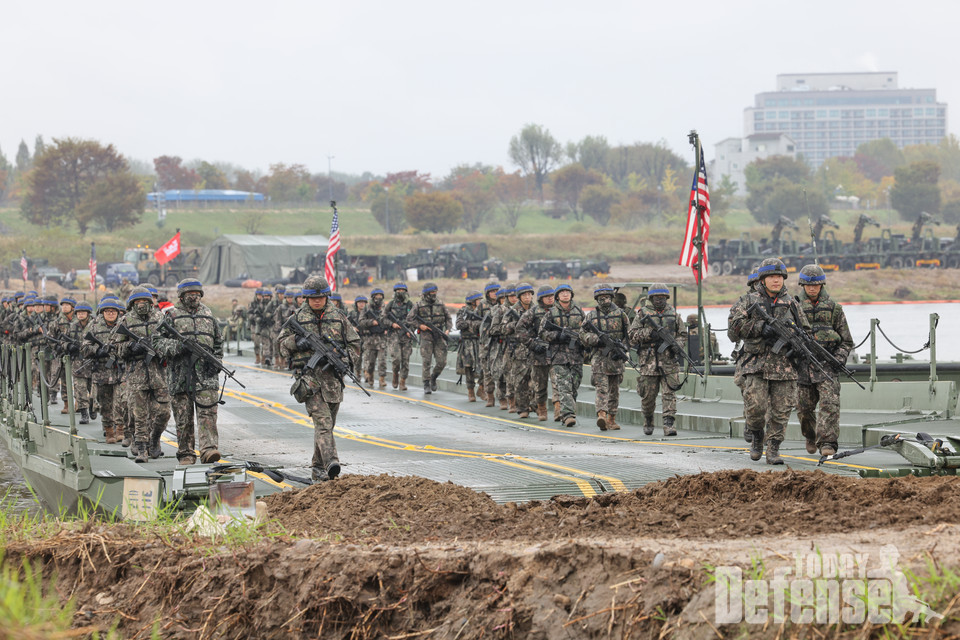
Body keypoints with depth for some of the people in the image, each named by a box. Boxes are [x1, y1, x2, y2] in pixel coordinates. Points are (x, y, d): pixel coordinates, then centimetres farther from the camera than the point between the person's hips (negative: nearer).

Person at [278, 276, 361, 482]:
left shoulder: (338, 316, 9)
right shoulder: (297, 318, 5)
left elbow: (354, 344, 13)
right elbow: (283, 345, 11)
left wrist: (343, 359, -5)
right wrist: (295, 341, -11)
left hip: (332, 376, 3)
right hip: (308, 376, -3)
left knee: (328, 423, 9)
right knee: (322, 421, -18)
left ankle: (318, 467, 22)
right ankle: (331, 463, -32)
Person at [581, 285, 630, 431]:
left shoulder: (620, 314, 8)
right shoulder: (591, 316, 8)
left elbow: (629, 335, 8)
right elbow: (583, 335, 3)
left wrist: (622, 348, -7)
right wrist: (597, 338, -15)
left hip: (616, 357, 2)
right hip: (598, 357, -2)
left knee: (614, 390, 7)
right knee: (601, 387, -14)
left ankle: (611, 419, 14)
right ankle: (602, 415, -27)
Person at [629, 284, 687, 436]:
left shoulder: (673, 313, 11)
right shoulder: (643, 314, 2)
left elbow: (682, 334, 17)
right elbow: (632, 335, -2)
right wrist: (649, 333, -16)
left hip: (669, 360, 1)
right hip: (649, 361, -1)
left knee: (669, 393, -8)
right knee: (648, 395, 5)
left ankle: (669, 424, -11)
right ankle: (648, 422, 27)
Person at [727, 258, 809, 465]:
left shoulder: (792, 305, 13)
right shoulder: (750, 301, 6)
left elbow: (805, 331, 21)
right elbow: (734, 326, -5)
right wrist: (760, 327, -15)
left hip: (784, 366, 2)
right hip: (757, 364, -2)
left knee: (781, 410, -2)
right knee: (755, 406, -12)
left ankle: (773, 449, 8)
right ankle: (758, 437, 16)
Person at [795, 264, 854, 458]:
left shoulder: (834, 308, 6)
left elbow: (847, 342, 8)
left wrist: (838, 360, -6)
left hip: (827, 363, -2)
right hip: (804, 364, 2)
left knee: (830, 404, -16)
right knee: (804, 407, 7)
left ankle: (827, 442, -18)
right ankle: (811, 436, 32)